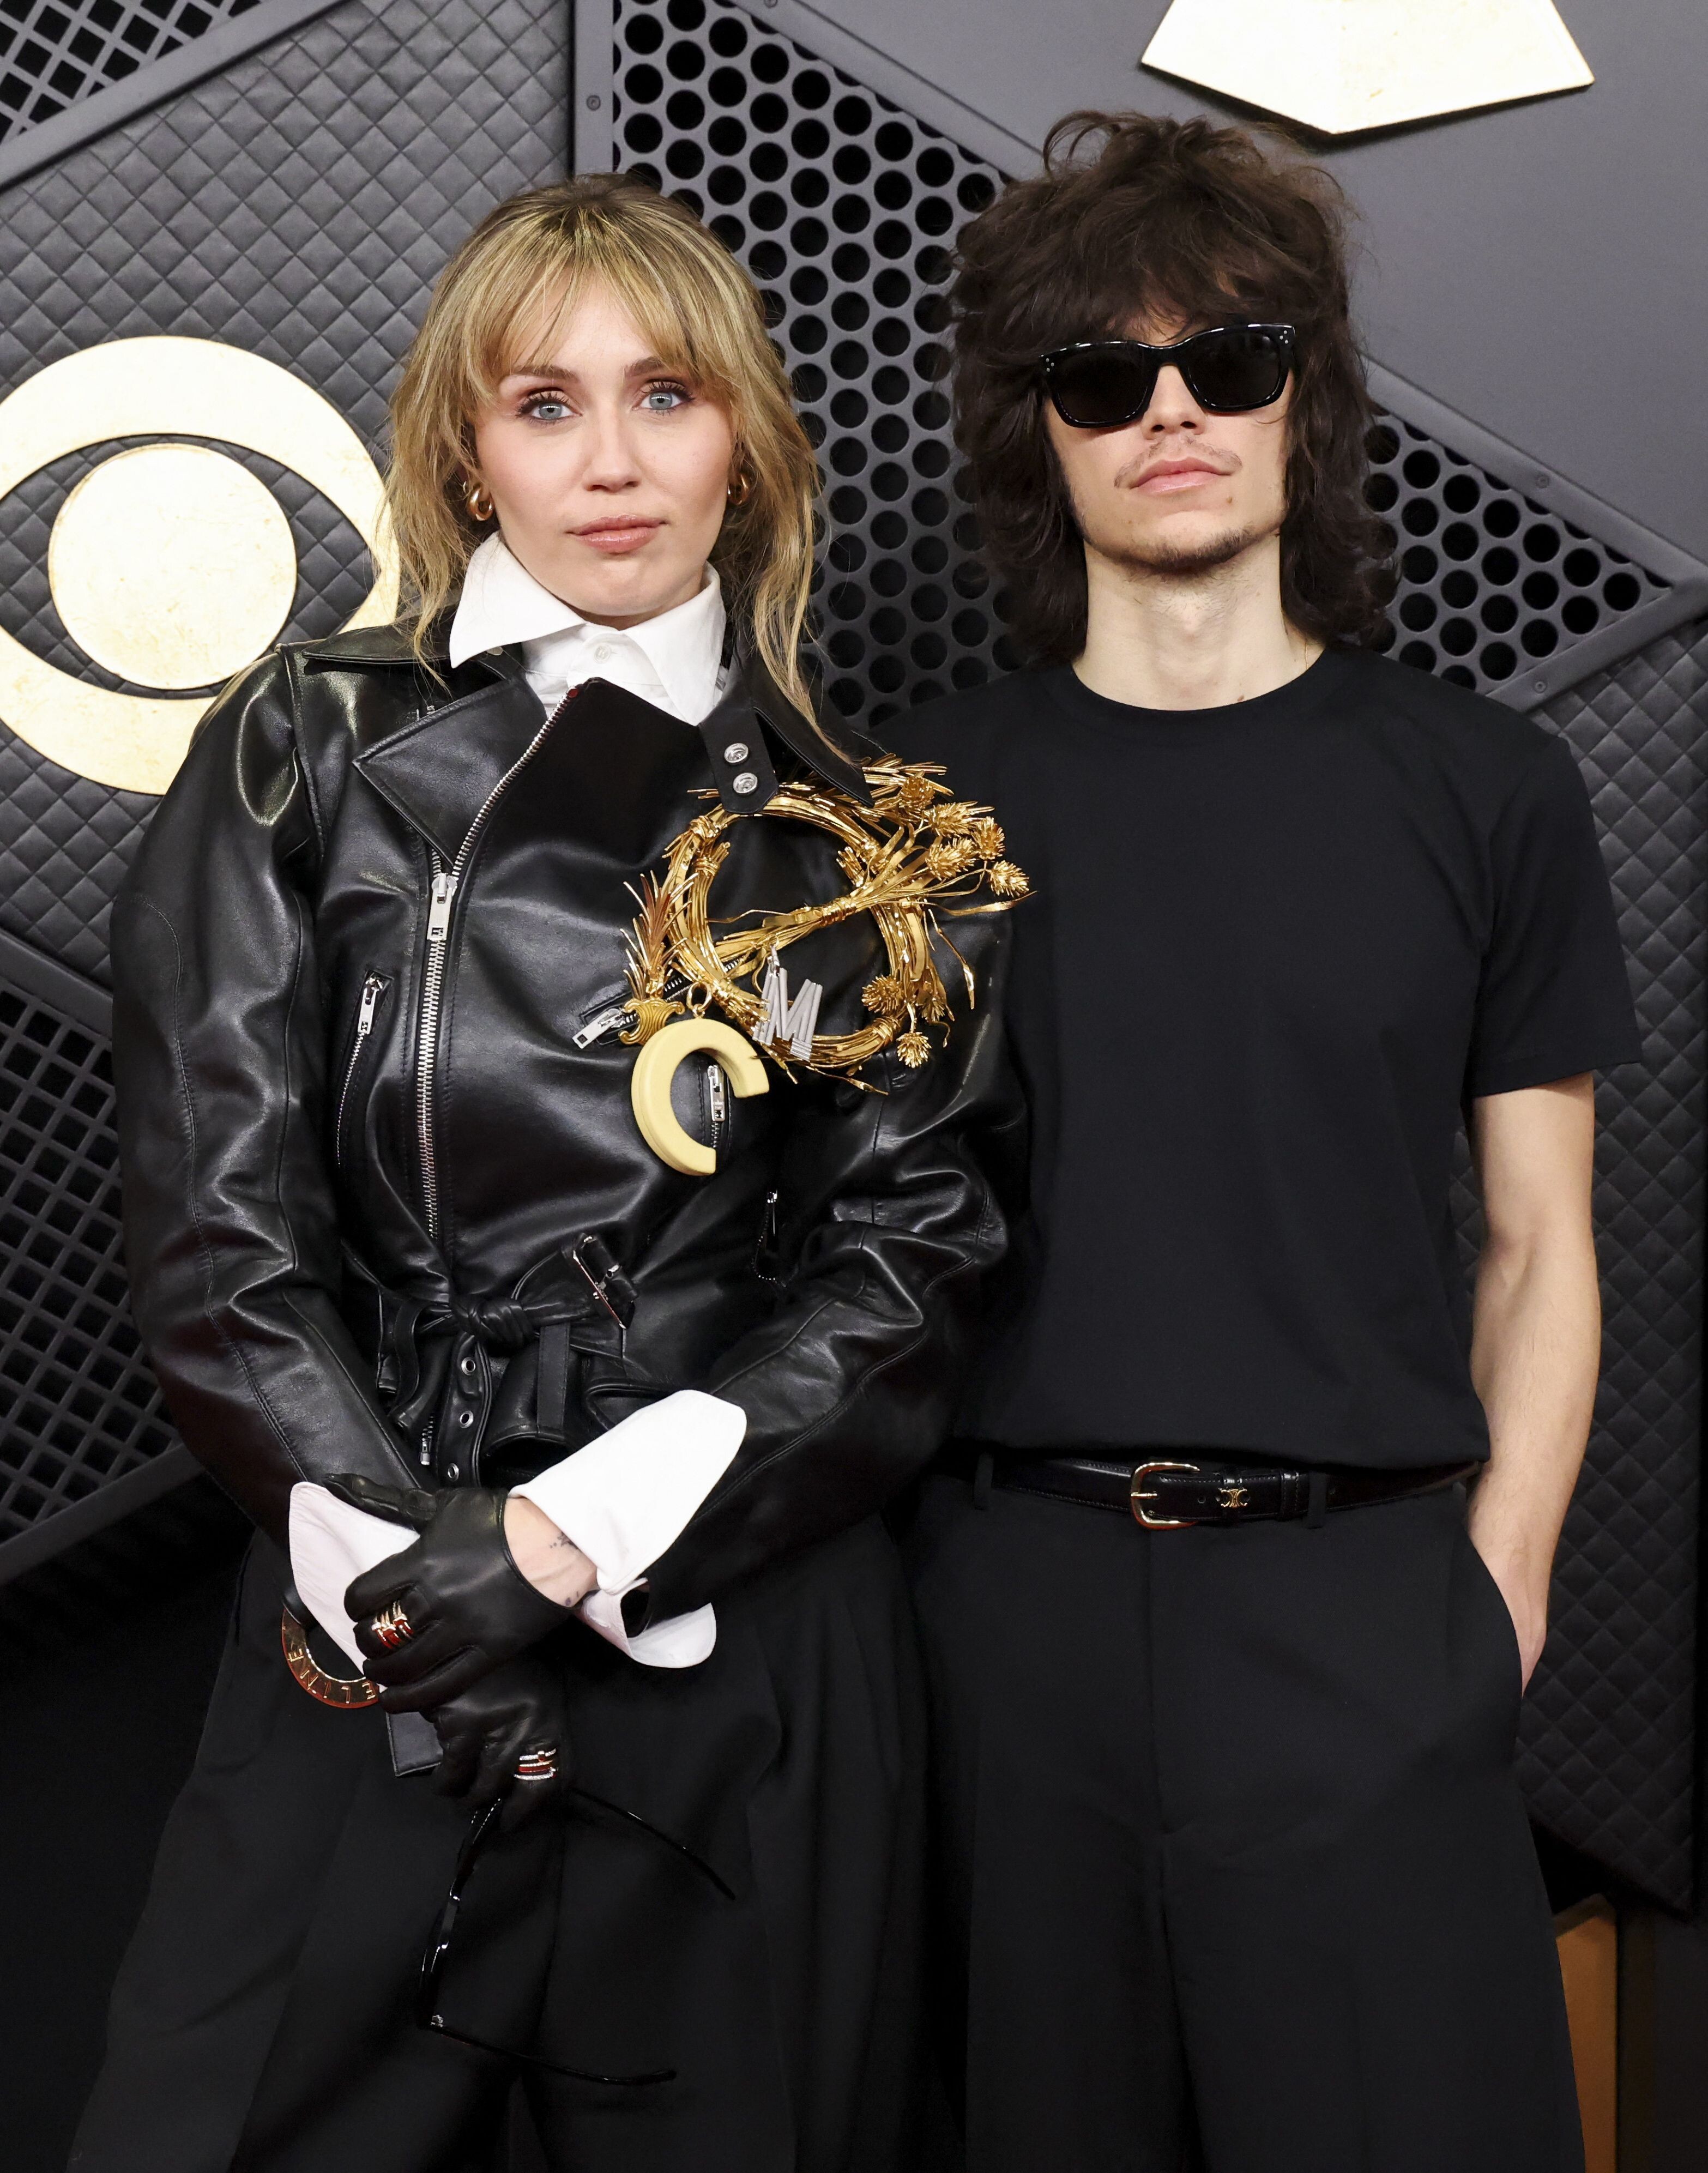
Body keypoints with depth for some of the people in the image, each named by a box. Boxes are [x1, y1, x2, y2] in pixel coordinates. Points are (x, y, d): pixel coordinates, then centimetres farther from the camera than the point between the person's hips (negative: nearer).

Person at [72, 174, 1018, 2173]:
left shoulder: (863, 848, 7)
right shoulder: (312, 757, 5)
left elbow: (904, 1263, -1)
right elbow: (215, 1227, -2)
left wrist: (572, 1538, -12)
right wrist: (413, 1556, -13)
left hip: (747, 1655, 1)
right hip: (372, 1640, 0)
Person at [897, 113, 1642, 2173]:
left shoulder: (1484, 787, 5)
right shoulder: (929, 792, 7)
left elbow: (1541, 1245, 6)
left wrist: (1496, 1586, -4)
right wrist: (872, 1564, 1)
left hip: (1362, 1604, -1)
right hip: (1009, 1603, 1)